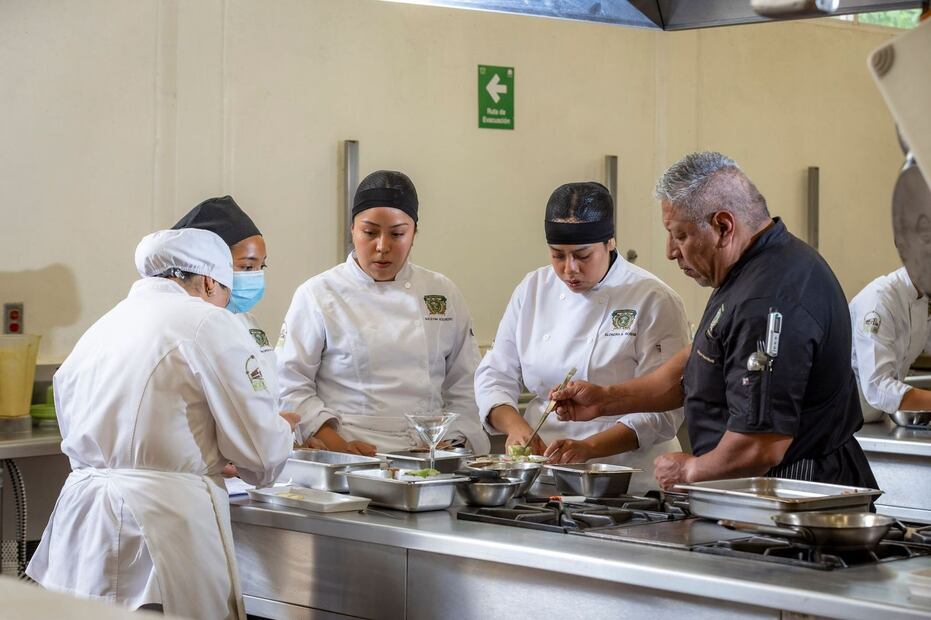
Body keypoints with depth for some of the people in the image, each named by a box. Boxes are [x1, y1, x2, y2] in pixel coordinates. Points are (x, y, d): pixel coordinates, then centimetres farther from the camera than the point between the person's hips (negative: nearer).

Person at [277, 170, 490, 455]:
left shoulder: (443, 294, 14)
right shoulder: (318, 295, 5)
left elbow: (465, 387, 16)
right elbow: (289, 384, 0)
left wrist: (453, 444, 1)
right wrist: (338, 445, -11)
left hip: (429, 457, 3)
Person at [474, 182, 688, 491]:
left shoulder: (653, 301, -3)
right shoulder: (533, 290, 12)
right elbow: (495, 375, 14)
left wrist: (589, 447, -20)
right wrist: (515, 425, -6)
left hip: (627, 477, -4)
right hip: (542, 473, 4)